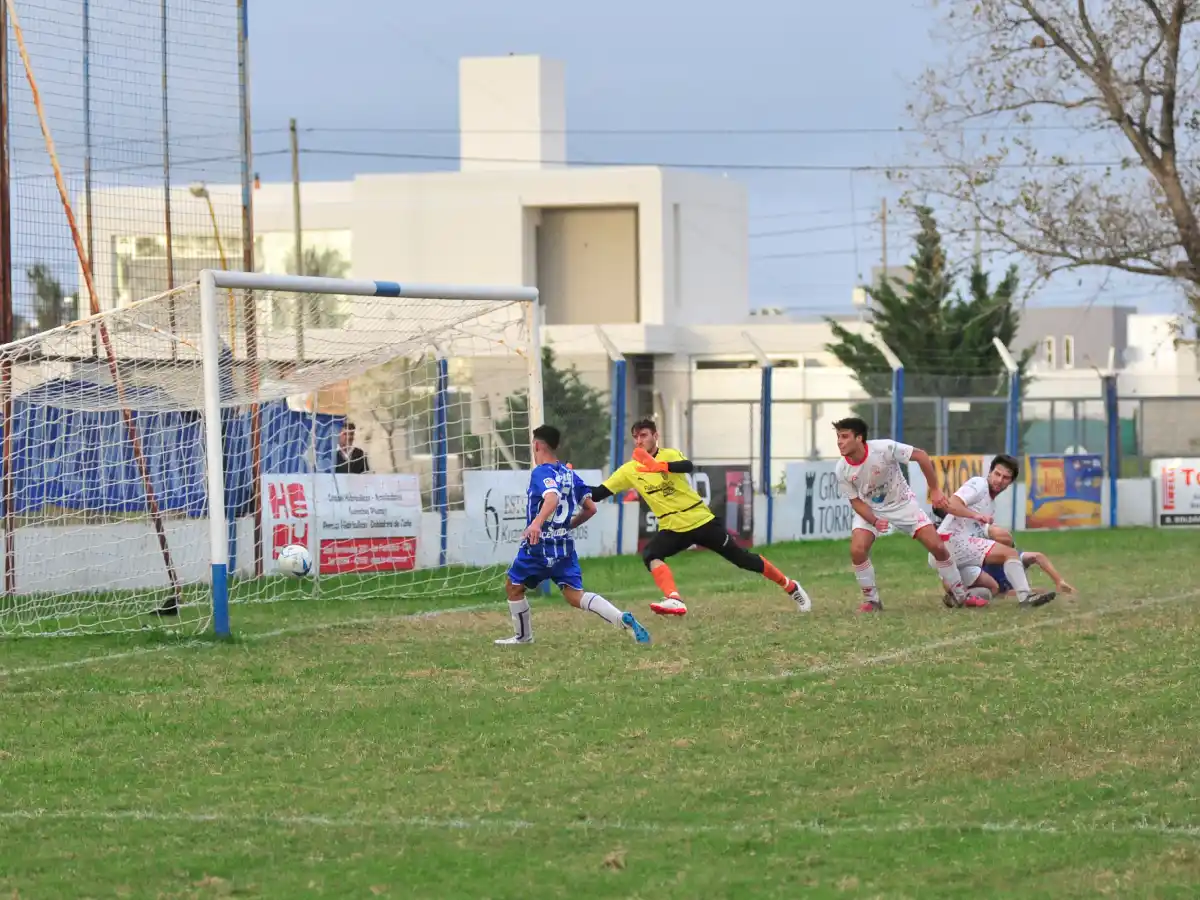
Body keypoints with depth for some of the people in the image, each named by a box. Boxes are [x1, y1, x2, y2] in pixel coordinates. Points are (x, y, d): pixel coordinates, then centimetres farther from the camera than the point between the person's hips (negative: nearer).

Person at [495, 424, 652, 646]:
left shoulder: (541, 473, -11)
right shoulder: (570, 474, 12)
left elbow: (552, 497, -32)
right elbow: (590, 508, 14)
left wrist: (537, 522, -48)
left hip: (539, 546, -7)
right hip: (564, 544, 7)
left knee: (513, 586, 17)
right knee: (575, 595, -1)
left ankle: (523, 636, 27)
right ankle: (623, 619, -22)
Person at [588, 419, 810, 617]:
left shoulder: (669, 455, -9)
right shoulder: (629, 470, 0)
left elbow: (688, 466, -32)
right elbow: (599, 493, 1)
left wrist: (661, 466, -51)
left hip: (701, 520, -2)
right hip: (672, 529, 3)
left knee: (744, 559, 5)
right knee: (650, 555, -29)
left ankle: (790, 586, 23)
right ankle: (674, 600, -43)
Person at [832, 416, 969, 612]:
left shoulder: (884, 448, -30)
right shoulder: (842, 469, -20)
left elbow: (921, 455, -20)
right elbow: (855, 501, -9)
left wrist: (935, 490, -17)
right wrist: (875, 521, -26)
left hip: (903, 504, -1)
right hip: (870, 510, 1)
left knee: (937, 546, -8)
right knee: (857, 550, -22)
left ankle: (960, 595, 12)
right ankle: (871, 600, -1)